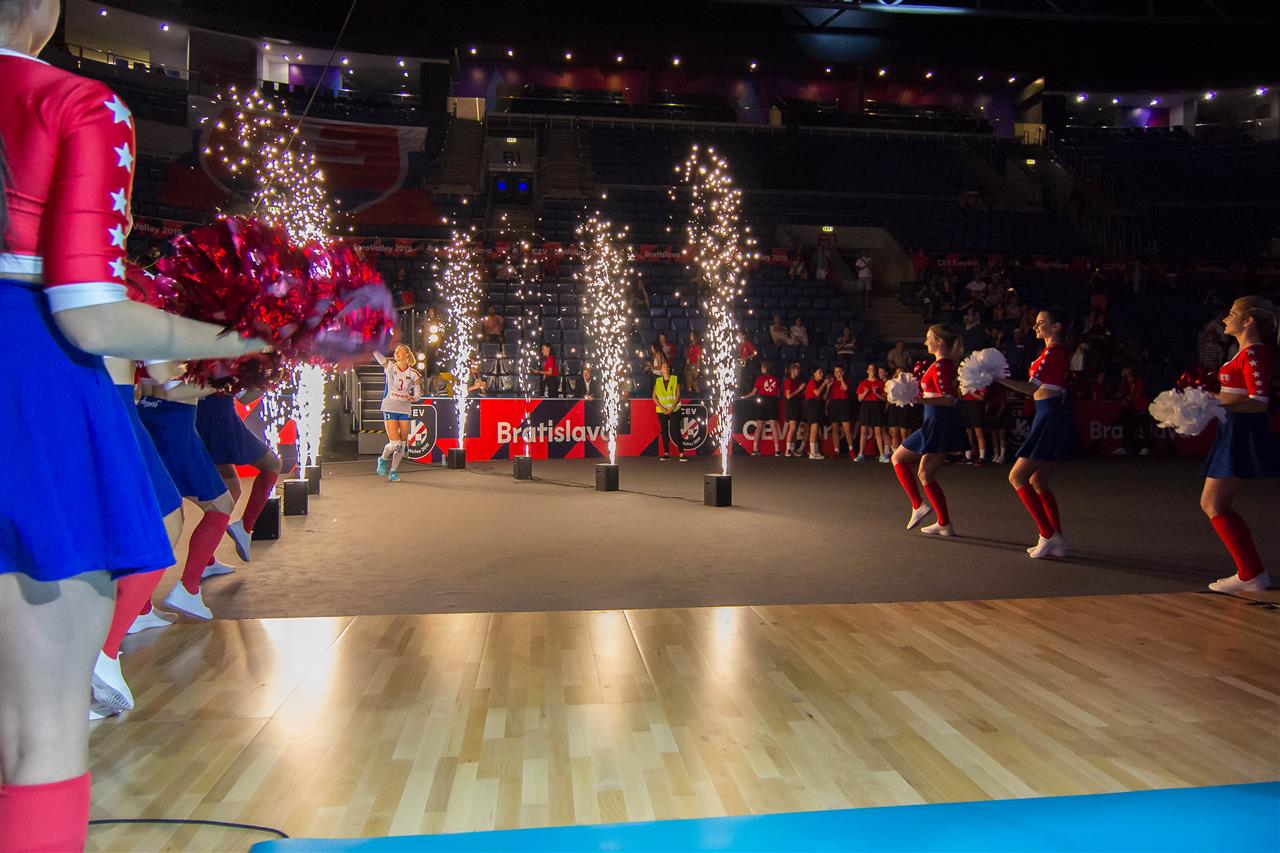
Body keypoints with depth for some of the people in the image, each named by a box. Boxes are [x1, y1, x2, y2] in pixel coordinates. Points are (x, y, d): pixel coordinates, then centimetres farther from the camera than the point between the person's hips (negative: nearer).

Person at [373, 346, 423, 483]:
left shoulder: (413, 374, 2)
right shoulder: (390, 366, 0)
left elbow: (418, 394, 2)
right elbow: (376, 353, -9)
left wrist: (410, 397, -17)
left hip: (405, 410, 2)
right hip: (389, 409, -2)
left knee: (402, 444, 4)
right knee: (395, 444, -11)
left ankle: (393, 472, 21)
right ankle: (383, 459, 20)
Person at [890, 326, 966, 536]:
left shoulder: (940, 365, -14)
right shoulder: (948, 363, 14)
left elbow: (948, 400, -22)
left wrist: (920, 399, -31)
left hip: (938, 424, -9)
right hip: (946, 424, 9)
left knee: (898, 458, 3)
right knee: (926, 474, 14)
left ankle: (918, 505, 1)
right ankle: (944, 524, 16)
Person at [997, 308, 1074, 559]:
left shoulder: (1053, 351, -12)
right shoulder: (1058, 351, 18)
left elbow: (1032, 388, -20)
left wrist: (999, 378, -24)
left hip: (1050, 419, -10)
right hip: (1054, 417, 10)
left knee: (1017, 476, -7)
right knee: (1038, 481, 13)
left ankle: (1048, 535, -6)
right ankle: (1057, 540, 14)